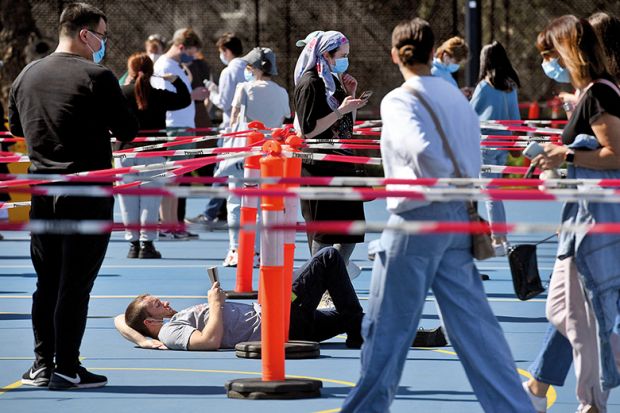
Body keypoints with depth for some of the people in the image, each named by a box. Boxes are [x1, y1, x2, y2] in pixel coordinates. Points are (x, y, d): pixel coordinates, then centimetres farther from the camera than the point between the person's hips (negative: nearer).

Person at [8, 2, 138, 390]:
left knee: (46, 282, 13)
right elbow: (128, 130, -9)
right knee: (76, 283, -2)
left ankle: (42, 364, 14)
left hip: (42, 191, 6)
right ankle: (66, 368, -1)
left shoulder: (28, 75, 7)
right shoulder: (97, 77, -12)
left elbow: (16, 127, 21)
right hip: (88, 192, -6)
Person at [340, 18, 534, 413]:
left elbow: (420, 148, -25)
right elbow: (472, 155, 10)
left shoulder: (399, 100, -9)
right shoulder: (455, 95, 12)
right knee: (474, 323, 7)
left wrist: (448, 184, -10)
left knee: (387, 325, 4)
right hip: (459, 218, 7)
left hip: (417, 219, -6)